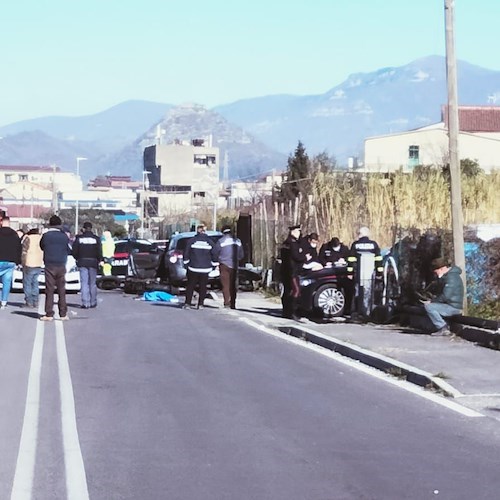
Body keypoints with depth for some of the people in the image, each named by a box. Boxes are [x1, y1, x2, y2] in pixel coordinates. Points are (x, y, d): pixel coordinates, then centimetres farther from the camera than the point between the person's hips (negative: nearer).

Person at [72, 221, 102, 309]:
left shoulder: (79, 238, -2)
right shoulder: (96, 239, -2)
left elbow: (74, 251, -2)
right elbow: (99, 252, -3)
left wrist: (77, 259, 15)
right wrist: (99, 260, 13)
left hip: (82, 262, -1)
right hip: (93, 262, 1)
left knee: (84, 283, -1)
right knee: (93, 283, 10)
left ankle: (85, 303, -8)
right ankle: (93, 302, 14)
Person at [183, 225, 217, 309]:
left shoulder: (191, 241, -3)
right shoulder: (210, 242, 1)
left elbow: (186, 253, -1)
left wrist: (186, 263, 10)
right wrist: (213, 265, 14)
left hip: (193, 268, -1)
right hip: (205, 268, 1)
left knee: (190, 285, 7)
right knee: (203, 286, 8)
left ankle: (187, 303, 1)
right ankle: (200, 304, 6)